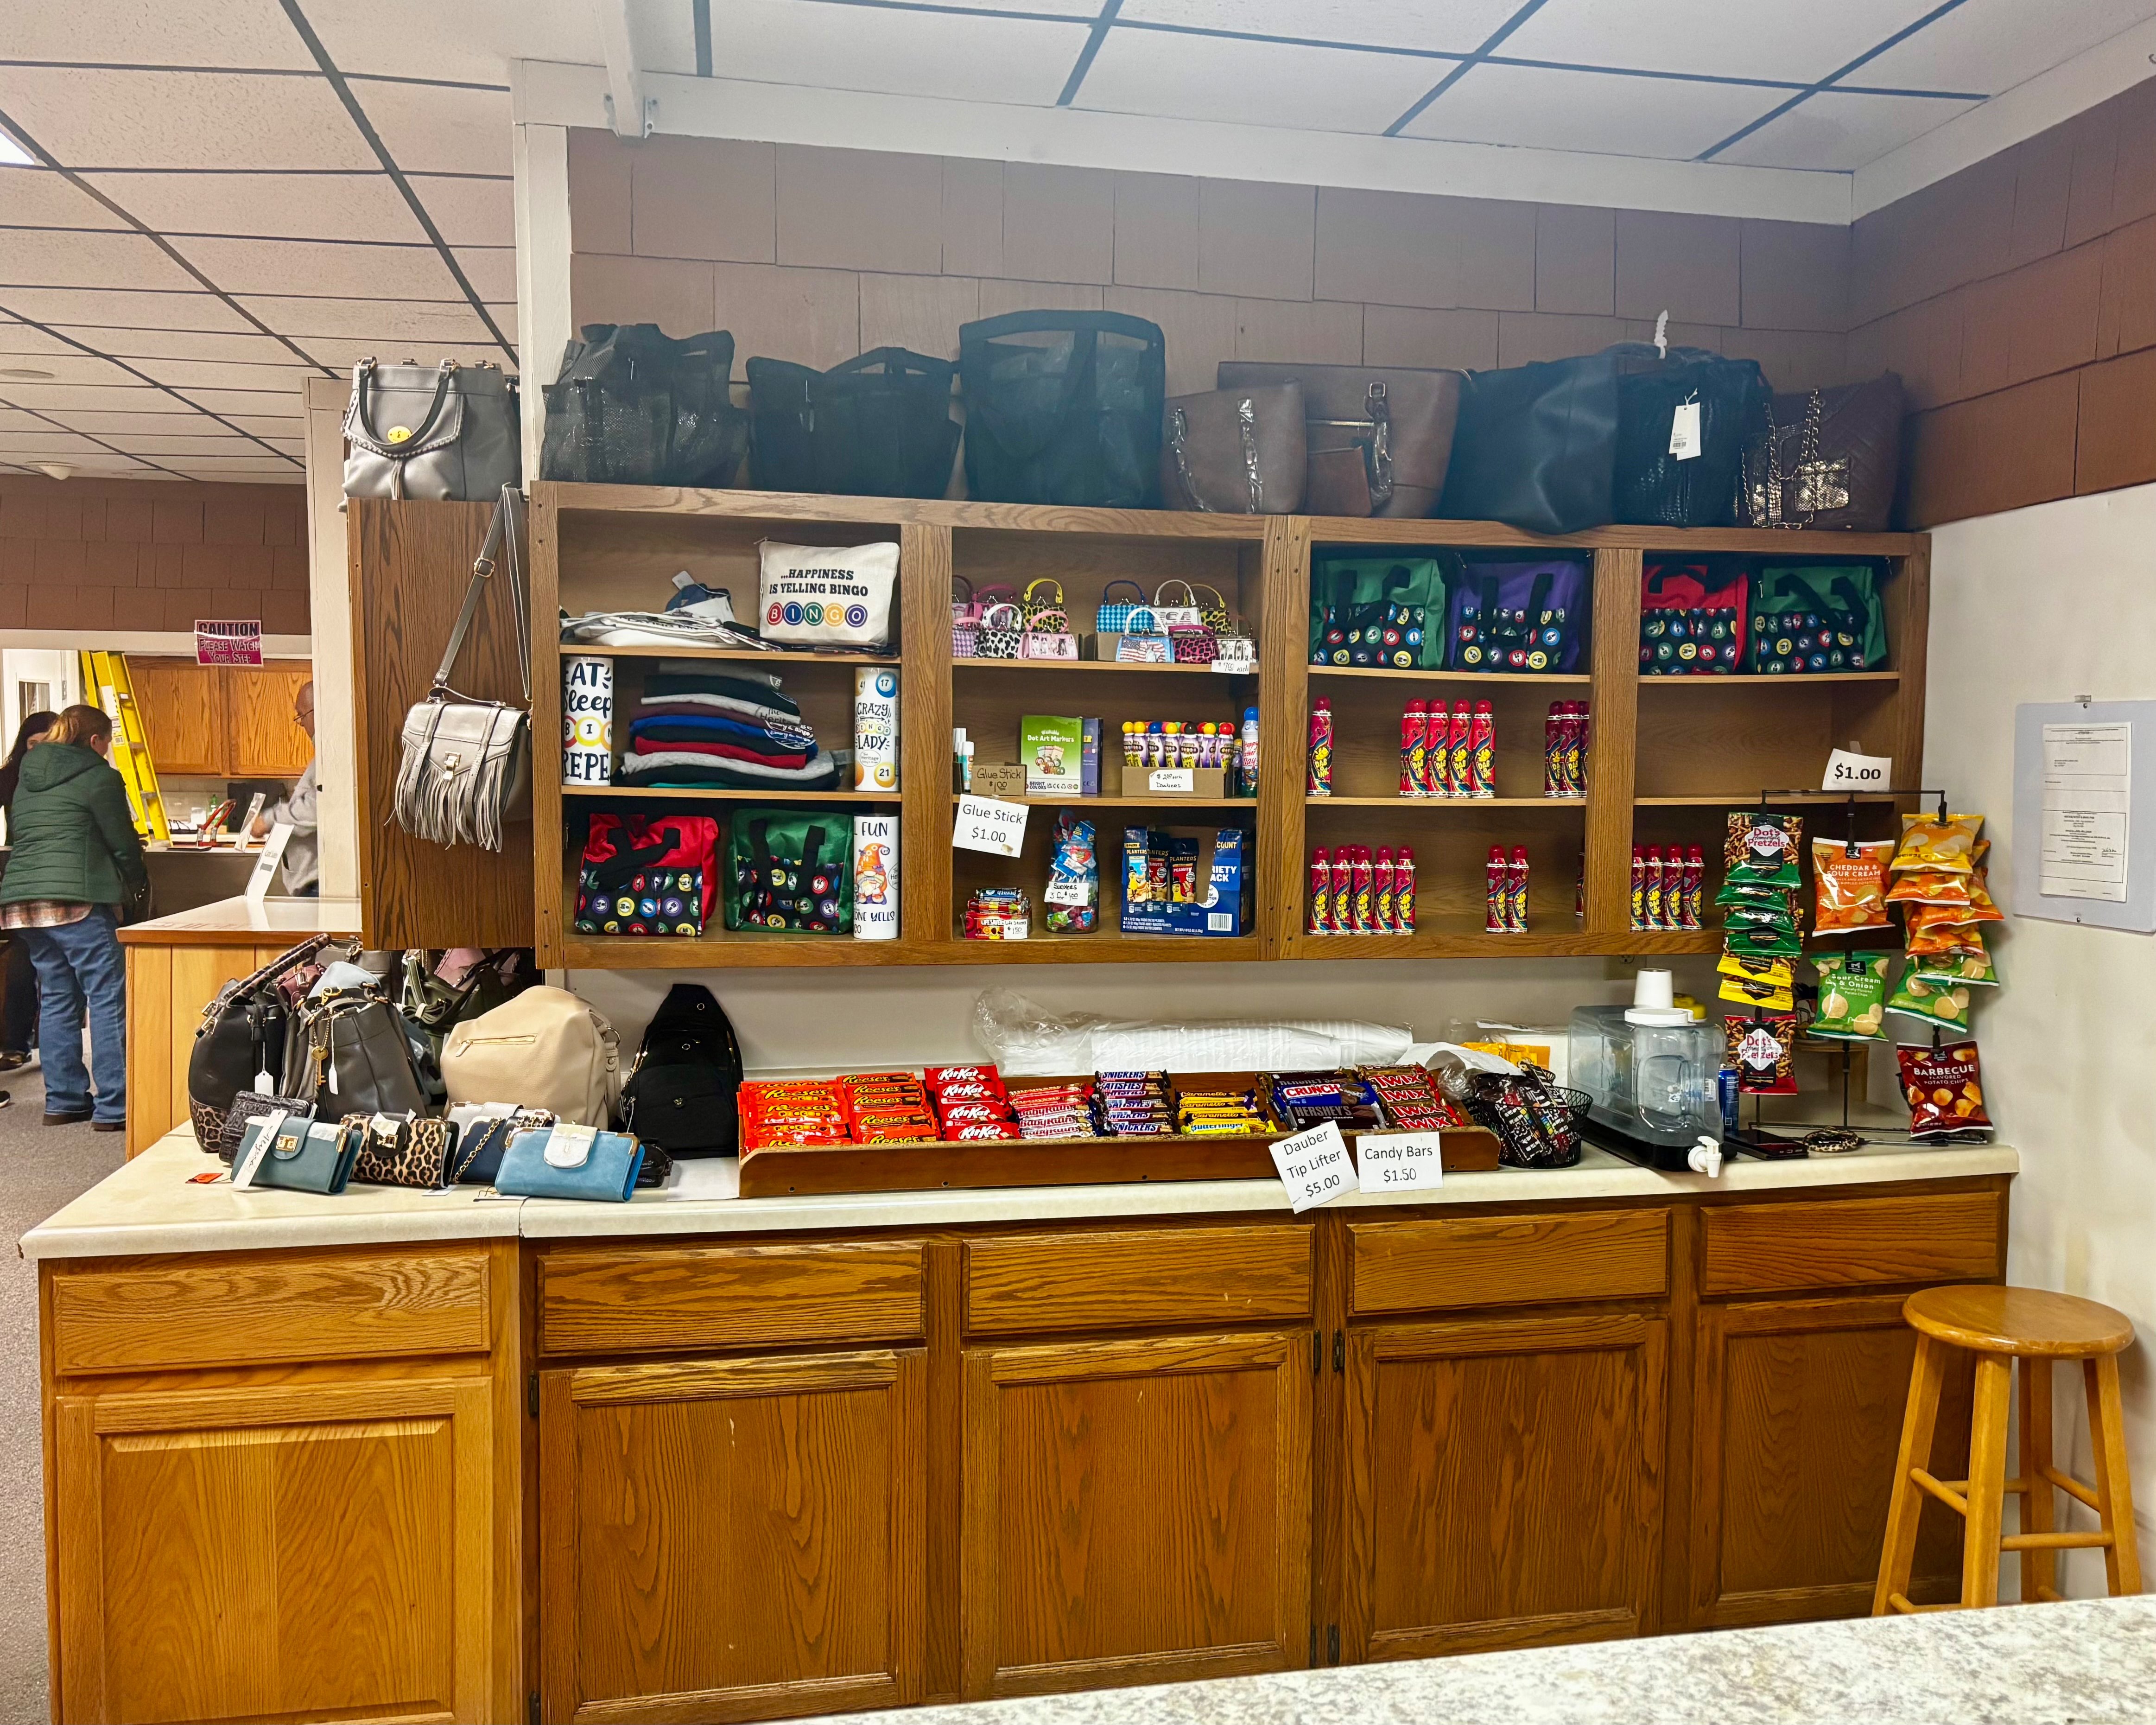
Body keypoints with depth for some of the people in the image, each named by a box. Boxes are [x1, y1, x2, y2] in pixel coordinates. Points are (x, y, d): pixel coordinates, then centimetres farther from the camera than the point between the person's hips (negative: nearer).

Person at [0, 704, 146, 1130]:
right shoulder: (98, 777, -4)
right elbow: (123, 843, -3)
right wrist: (139, 880, 17)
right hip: (78, 899, -8)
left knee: (56, 998, 13)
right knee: (108, 998, -5)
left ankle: (63, 1100, 16)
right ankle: (113, 1106, -7)